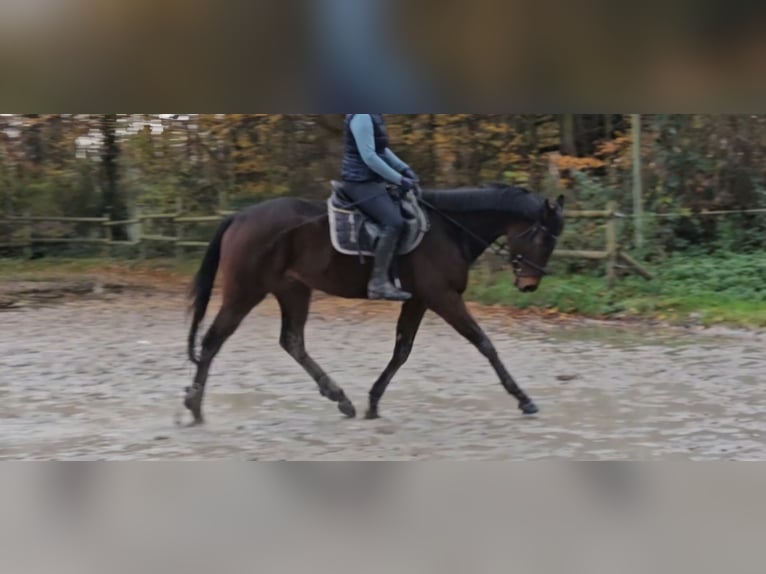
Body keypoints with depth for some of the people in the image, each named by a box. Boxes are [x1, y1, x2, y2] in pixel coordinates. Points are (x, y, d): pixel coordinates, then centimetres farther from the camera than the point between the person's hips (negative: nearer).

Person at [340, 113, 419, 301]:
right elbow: (369, 156, -23)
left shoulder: (374, 115, 13)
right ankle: (378, 282, -25)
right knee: (394, 222, -25)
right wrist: (399, 179, -19)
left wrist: (404, 169, 10)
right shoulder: (361, 116, -18)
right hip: (361, 182, -11)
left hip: (373, 180, 11)